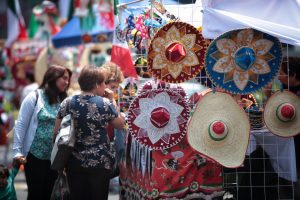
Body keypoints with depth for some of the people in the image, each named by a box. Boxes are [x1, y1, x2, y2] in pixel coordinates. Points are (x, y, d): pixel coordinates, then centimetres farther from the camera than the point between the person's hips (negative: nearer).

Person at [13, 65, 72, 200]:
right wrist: (17, 151, -9)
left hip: (54, 157, 4)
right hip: (35, 155, -4)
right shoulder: (34, 97, -5)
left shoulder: (63, 101, 6)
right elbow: (21, 125, -5)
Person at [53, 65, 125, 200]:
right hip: (100, 162, -3)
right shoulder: (105, 103, -9)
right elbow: (120, 124, 5)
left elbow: (57, 132, 4)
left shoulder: (67, 103, 0)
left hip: (75, 162, 3)